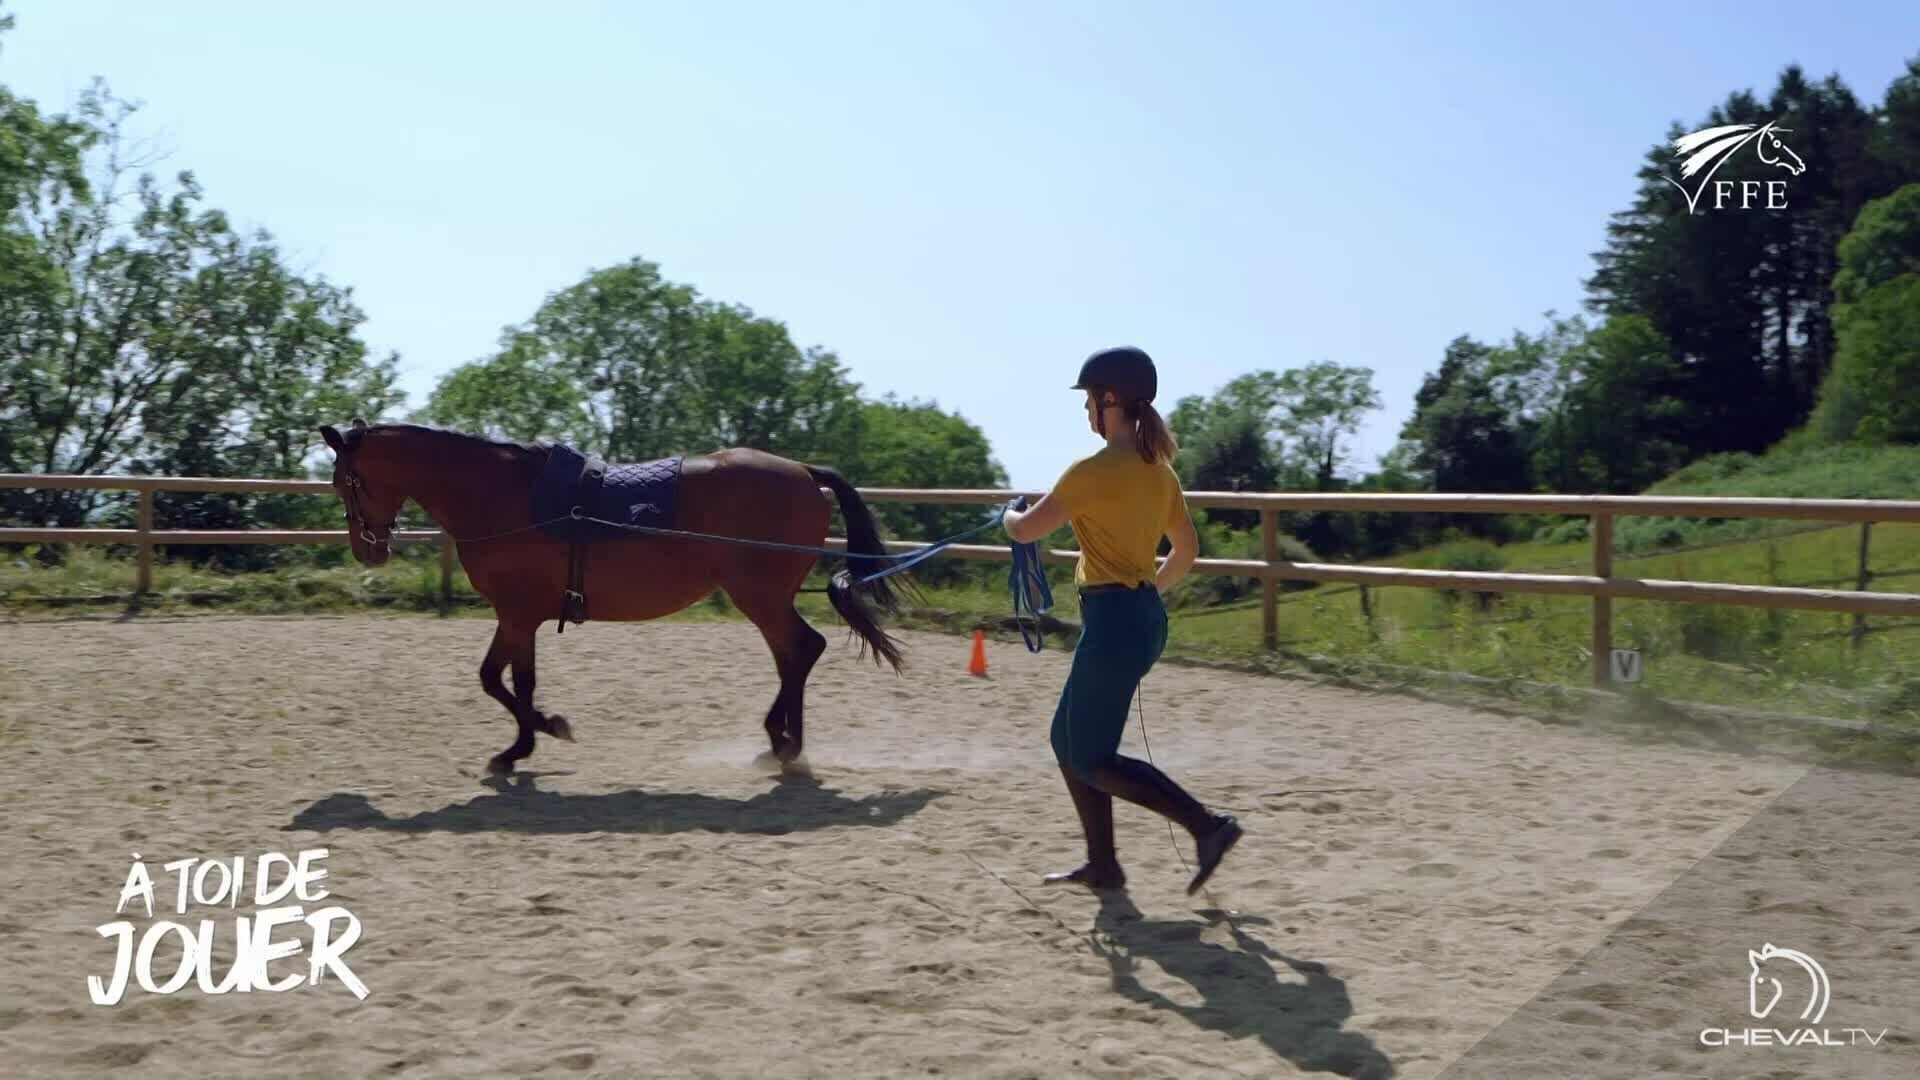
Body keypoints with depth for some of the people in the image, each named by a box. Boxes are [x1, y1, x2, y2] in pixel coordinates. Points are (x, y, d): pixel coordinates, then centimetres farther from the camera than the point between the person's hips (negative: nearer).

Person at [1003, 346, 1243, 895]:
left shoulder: (1093, 470, -16)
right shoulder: (1159, 470, 10)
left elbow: (1025, 531, -9)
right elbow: (1187, 550, 17)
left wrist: (1009, 513, 13)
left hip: (1112, 621, -9)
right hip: (1145, 616, 9)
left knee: (1093, 761, 0)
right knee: (1068, 739, 18)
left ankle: (1208, 825, -9)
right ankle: (1102, 864, 21)